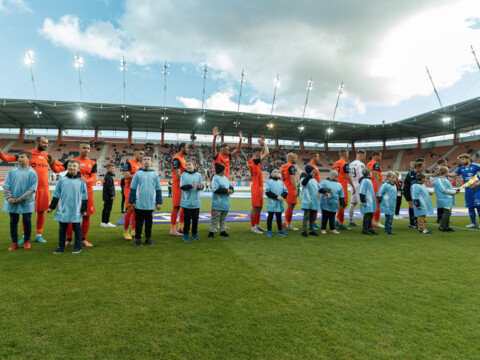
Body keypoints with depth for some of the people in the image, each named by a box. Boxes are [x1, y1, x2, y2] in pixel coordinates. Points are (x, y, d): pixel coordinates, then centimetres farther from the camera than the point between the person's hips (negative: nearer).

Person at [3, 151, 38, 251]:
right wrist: (9, 198, -10)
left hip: (26, 203, -3)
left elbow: (32, 189, -11)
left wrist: (20, 199, -16)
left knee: (27, 221, 4)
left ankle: (27, 241, 22)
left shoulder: (32, 172, -6)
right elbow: (6, 186, 3)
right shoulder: (12, 171, 4)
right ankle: (14, 242, 24)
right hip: (12, 203, 3)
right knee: (13, 221, 11)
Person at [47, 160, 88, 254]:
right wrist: (51, 207, 7)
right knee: (62, 228, 10)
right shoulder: (62, 179, 3)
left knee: (76, 227, 7)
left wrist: (84, 209, 3)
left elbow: (84, 197, 3)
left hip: (76, 210, -2)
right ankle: (61, 247, 21)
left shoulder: (81, 181, 0)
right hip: (63, 209, 2)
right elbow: (56, 194, 8)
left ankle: (78, 246, 17)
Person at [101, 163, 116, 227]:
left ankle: (103, 222, 20)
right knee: (108, 209, -6)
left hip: (106, 196, 11)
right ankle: (106, 222, -3)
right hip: (109, 196, -11)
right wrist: (112, 195, -19)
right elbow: (109, 187, -20)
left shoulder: (106, 176, 18)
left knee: (105, 209, 14)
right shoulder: (109, 177, -14)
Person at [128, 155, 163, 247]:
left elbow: (158, 189, 8)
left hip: (151, 204, 2)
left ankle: (148, 238, 23)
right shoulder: (138, 174, 0)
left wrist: (159, 202, 6)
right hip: (139, 204, -2)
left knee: (149, 222, 12)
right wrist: (132, 202, -1)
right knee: (139, 222, 7)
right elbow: (132, 189, 1)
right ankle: (138, 239, 18)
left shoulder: (155, 174, 5)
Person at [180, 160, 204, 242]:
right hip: (187, 201, -2)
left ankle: (194, 233, 25)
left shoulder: (198, 175, 7)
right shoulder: (184, 175, -1)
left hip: (196, 201, 3)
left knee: (195, 218, 9)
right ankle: (186, 234, 15)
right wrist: (190, 186, -25)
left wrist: (200, 187, -18)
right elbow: (182, 186, -10)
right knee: (187, 218, 2)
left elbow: (202, 185, 5)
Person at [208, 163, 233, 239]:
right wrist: (226, 190, -19)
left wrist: (231, 190, -7)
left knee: (223, 218, 16)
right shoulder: (215, 178, -11)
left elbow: (230, 186, 18)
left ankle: (222, 231, 26)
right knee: (215, 218, -4)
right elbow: (215, 189, -21)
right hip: (218, 202, -8)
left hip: (226, 202, 8)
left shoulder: (226, 178, 15)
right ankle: (211, 231, 4)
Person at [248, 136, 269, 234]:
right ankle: (253, 227, 1)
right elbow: (267, 153, -19)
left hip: (259, 186, 10)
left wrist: (261, 144, 20)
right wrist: (264, 143, -5)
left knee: (259, 207, 14)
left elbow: (263, 153, 30)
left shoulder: (253, 160, 13)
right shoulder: (255, 160, -15)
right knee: (255, 207, -5)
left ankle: (257, 225, 23)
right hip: (256, 186, -10)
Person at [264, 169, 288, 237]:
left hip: (280, 203, 5)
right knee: (270, 216, 1)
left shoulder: (281, 182, 16)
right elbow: (268, 192, -11)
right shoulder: (269, 181, 0)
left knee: (279, 216, 12)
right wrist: (277, 197, -17)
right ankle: (269, 231, 8)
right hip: (272, 202, -5)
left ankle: (280, 230, 20)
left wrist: (282, 196, -12)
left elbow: (285, 191, 9)